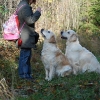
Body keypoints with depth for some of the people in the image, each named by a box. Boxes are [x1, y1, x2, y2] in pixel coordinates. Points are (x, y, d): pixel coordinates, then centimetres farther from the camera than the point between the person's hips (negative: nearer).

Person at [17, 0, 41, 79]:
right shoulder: (25, 7, -18)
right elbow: (30, 20, -26)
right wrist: (38, 12, -15)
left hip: (26, 35, 11)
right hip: (26, 37, -11)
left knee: (27, 55, 17)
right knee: (25, 55, -4)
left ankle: (27, 73, 25)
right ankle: (24, 74, 1)